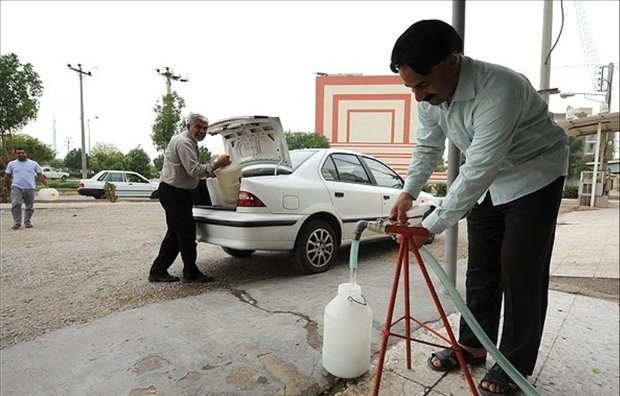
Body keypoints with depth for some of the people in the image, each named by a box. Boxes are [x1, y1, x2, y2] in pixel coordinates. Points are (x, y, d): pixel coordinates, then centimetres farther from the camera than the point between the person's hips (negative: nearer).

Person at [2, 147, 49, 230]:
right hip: (16, 188, 0)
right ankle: (17, 223, -9)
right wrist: (4, 186, 18)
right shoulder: (11, 164, 11)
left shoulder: (34, 163, 8)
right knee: (16, 205, -13)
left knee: (29, 207, 5)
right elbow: (7, 176, 18)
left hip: (30, 188, 0)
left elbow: (40, 175, 6)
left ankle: (27, 222, 16)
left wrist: (46, 185, -2)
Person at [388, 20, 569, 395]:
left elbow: (478, 170, -37)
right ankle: (472, 345, 23)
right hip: (488, 180, 6)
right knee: (481, 266, 9)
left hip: (534, 176, -6)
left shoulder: (500, 89, -35)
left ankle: (515, 365, 12)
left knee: (521, 271, -5)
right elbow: (428, 147, -1)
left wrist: (429, 227, -36)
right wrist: (408, 193, -15)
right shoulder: (430, 95, -12)